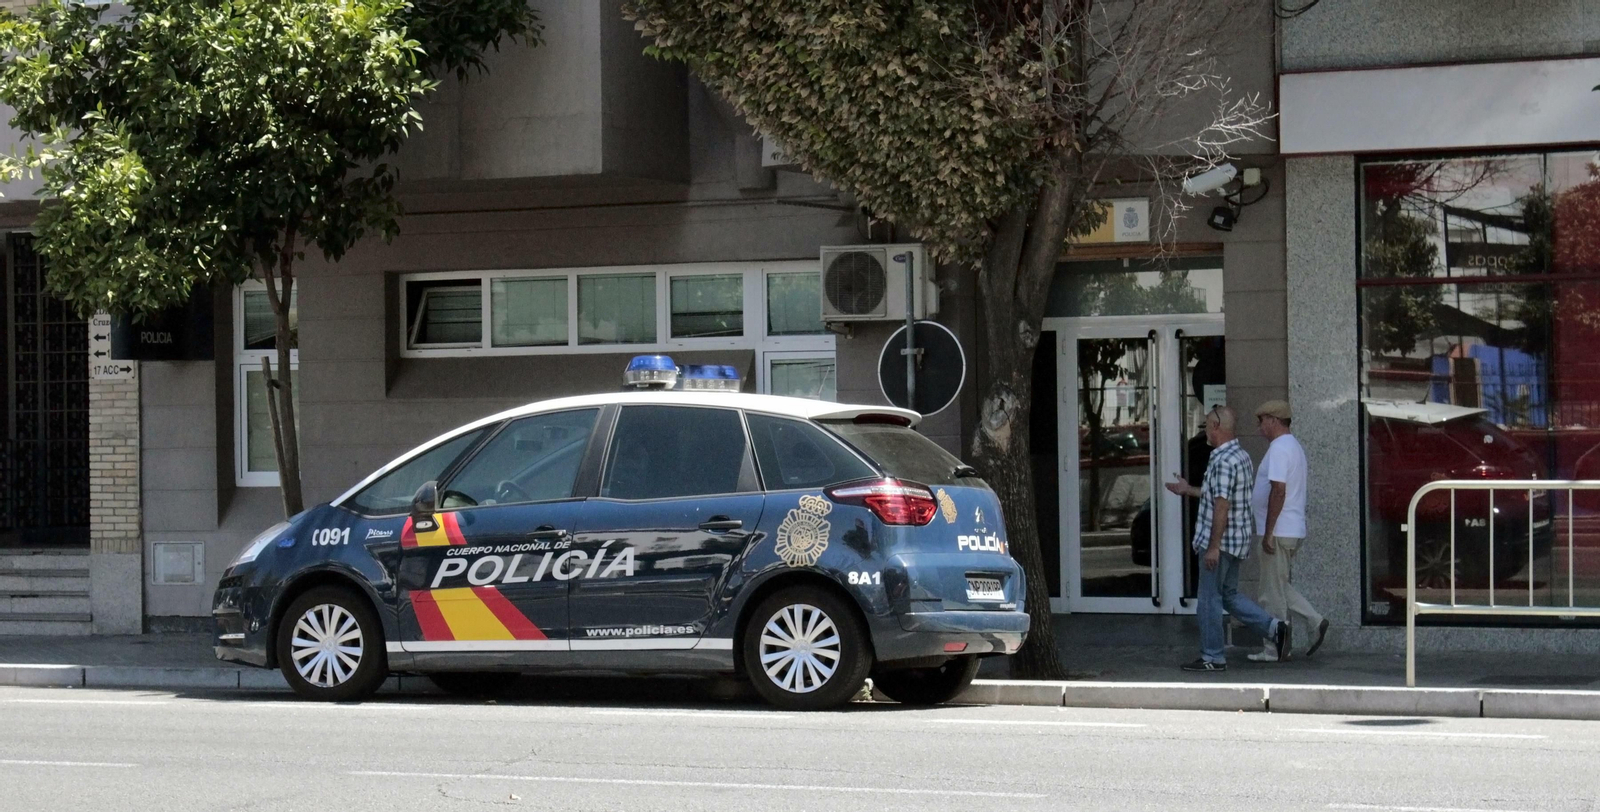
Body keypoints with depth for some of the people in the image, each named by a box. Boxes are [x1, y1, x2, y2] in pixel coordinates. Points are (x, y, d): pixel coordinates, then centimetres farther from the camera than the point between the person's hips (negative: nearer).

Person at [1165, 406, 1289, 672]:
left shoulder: (1223, 461, -20)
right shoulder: (1240, 456, 12)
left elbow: (1222, 505, -24)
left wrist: (1213, 547, -23)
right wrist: (1189, 490, 33)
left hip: (1221, 541, -10)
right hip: (1238, 540, 10)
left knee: (1210, 599, 1)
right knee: (1229, 594, 19)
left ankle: (1212, 658, 7)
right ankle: (1274, 628, 7)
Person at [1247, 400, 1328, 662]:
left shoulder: (1279, 449, -15)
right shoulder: (1294, 447, 17)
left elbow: (1278, 491, -23)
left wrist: (1268, 533, -22)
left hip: (1278, 532, -10)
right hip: (1294, 531, 10)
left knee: (1273, 592, -3)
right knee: (1282, 587, 17)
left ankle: (1272, 650, 2)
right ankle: (1315, 621, 6)